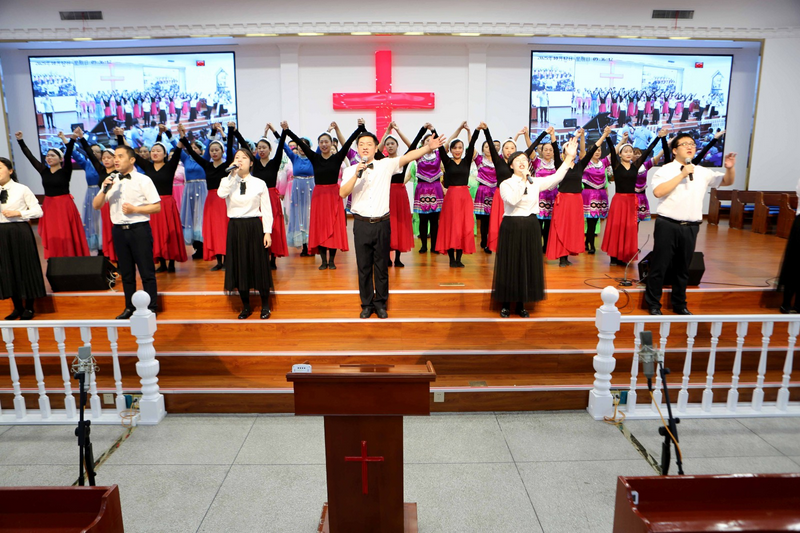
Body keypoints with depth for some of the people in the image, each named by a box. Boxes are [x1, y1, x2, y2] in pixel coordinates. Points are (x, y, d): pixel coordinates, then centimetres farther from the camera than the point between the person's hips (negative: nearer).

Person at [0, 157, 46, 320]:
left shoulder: (22, 189, -3)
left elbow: (38, 211, -4)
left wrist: (18, 213, -15)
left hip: (20, 232, -4)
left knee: (25, 267, 3)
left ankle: (29, 308, 15)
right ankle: (17, 307, 22)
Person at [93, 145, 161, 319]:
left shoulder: (143, 180, -3)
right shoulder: (111, 181, 10)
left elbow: (157, 207, -6)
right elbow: (96, 206, 8)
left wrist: (135, 209, -16)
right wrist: (105, 189, -8)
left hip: (139, 229, -5)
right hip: (119, 230, 5)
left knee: (146, 271, 0)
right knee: (126, 272, 13)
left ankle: (151, 308, 10)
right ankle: (129, 307, 24)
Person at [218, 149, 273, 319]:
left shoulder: (259, 183, 2)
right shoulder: (228, 182, 5)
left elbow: (266, 210, 0)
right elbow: (221, 194, -19)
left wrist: (267, 232, -6)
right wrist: (232, 174, -18)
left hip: (254, 227, -2)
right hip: (235, 227, 2)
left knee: (259, 265, 3)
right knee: (239, 266, 7)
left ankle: (265, 306, 19)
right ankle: (246, 307, 22)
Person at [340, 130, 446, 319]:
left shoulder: (386, 165, 1)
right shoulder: (350, 170, 3)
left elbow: (408, 156, -12)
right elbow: (342, 193, -10)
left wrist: (429, 147, -25)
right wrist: (356, 175, -21)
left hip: (382, 224, 0)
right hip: (361, 224, 0)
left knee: (382, 266, 8)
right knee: (364, 267, 8)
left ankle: (380, 303, 22)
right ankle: (366, 304, 22)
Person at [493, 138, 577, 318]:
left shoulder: (536, 182, 8)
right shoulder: (506, 184, -4)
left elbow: (556, 177, -3)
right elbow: (512, 200, -22)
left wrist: (569, 157, -10)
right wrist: (523, 179, -18)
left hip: (531, 227, 4)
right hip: (511, 227, -4)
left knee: (529, 264, 7)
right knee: (510, 265, 0)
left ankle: (521, 304, 19)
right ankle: (505, 304, 13)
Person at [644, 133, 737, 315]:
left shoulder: (703, 172, 11)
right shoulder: (665, 170, -3)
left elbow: (727, 181, 16)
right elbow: (658, 192, -19)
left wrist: (730, 168, -5)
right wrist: (682, 174, -15)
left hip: (690, 227, 5)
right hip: (668, 225, -4)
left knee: (683, 268, 14)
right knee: (659, 266, 2)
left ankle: (679, 304, 27)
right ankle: (653, 304, 15)